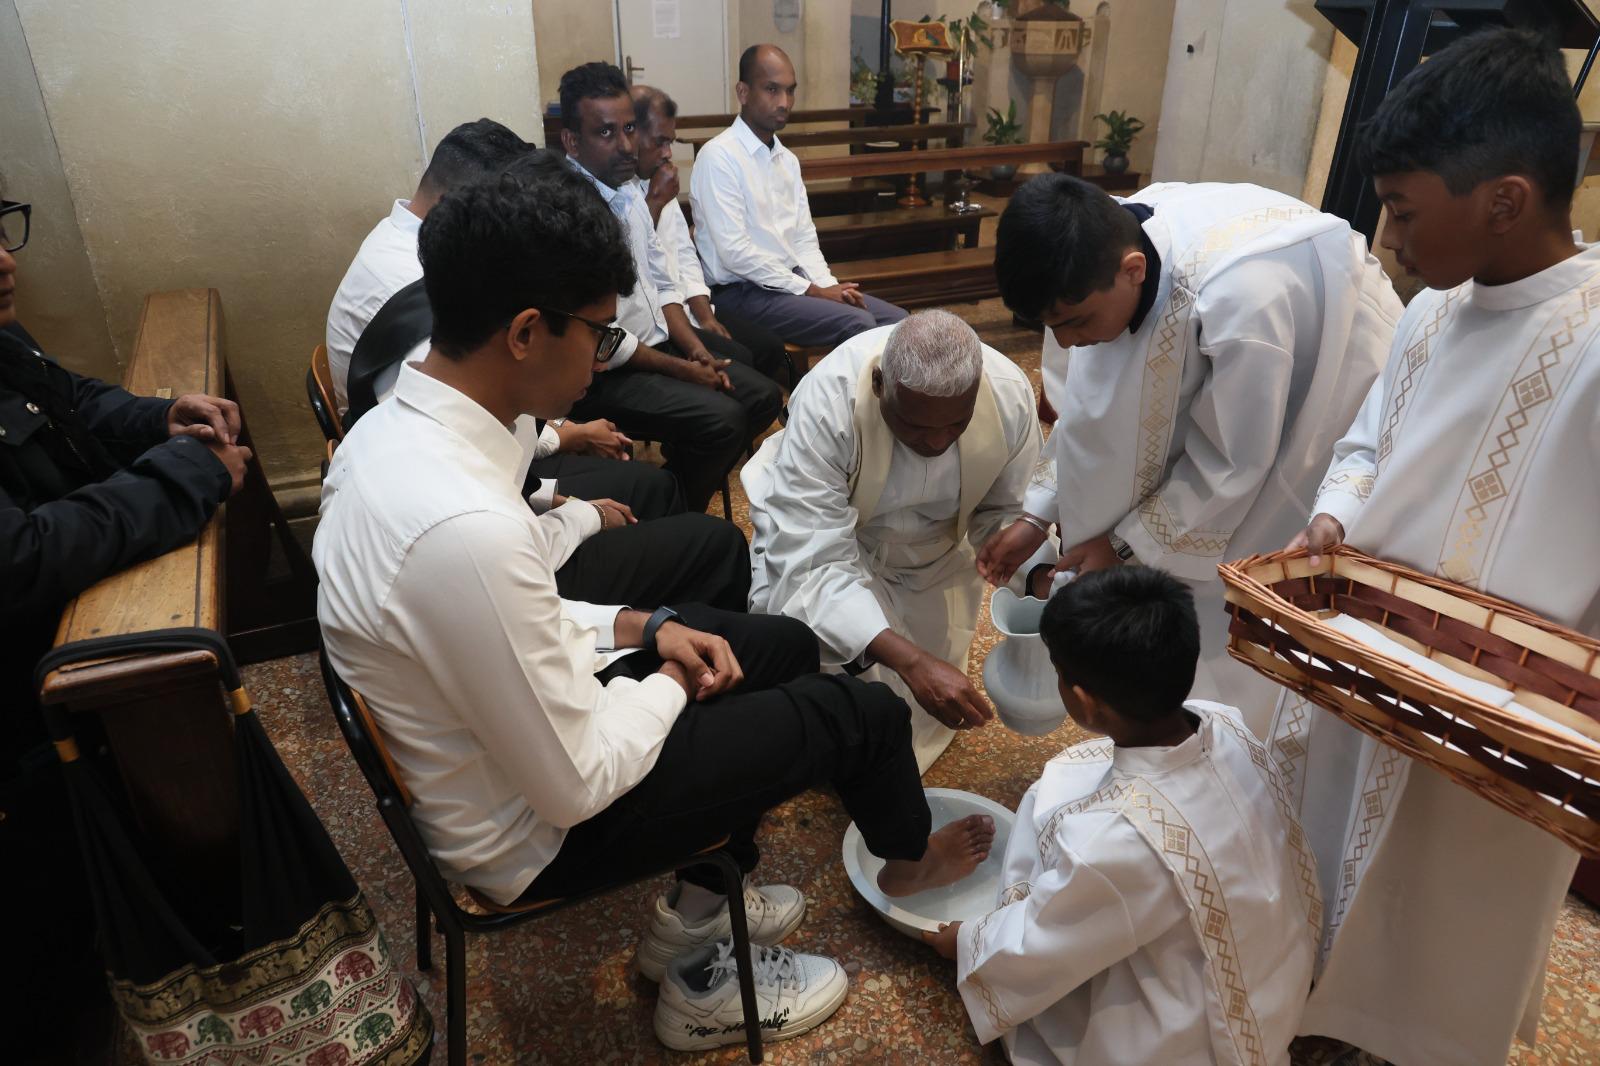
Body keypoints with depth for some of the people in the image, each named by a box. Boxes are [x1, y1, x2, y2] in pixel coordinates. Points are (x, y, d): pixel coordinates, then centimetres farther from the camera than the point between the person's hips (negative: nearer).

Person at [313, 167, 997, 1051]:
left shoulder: (389, 430, -7)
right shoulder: (468, 530, -37)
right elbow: (577, 784, -27)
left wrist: (642, 629, -1)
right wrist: (673, 681, -9)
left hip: (487, 735, 8)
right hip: (536, 831, -8)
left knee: (784, 645, 19)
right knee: (860, 713, 4)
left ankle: (695, 917, 29)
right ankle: (906, 861, 40)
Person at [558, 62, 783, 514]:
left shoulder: (628, 188, 7)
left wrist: (697, 348, -2)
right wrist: (680, 369, -14)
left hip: (657, 342, 9)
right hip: (602, 371, -9)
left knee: (763, 396, 3)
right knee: (720, 419, -24)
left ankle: (684, 487, 17)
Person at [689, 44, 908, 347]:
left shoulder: (788, 160, 14)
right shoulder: (718, 156, -12)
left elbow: (804, 239, 14)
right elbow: (736, 252, -19)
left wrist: (829, 286, -6)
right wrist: (811, 290, -16)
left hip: (794, 282, 8)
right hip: (744, 293, -8)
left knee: (896, 320, -5)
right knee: (858, 324, -24)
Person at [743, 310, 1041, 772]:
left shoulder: (1011, 394, -27)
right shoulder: (827, 401, -39)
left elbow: (1009, 512, -12)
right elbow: (812, 564, -41)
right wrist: (910, 661, -52)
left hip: (933, 551, 3)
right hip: (821, 536, -2)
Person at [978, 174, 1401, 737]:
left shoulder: (1239, 299, -43)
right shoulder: (1101, 249, -23)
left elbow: (1232, 463, -27)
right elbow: (1091, 409, -9)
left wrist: (1123, 542, -20)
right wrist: (1037, 515, -12)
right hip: (1213, 377, 6)